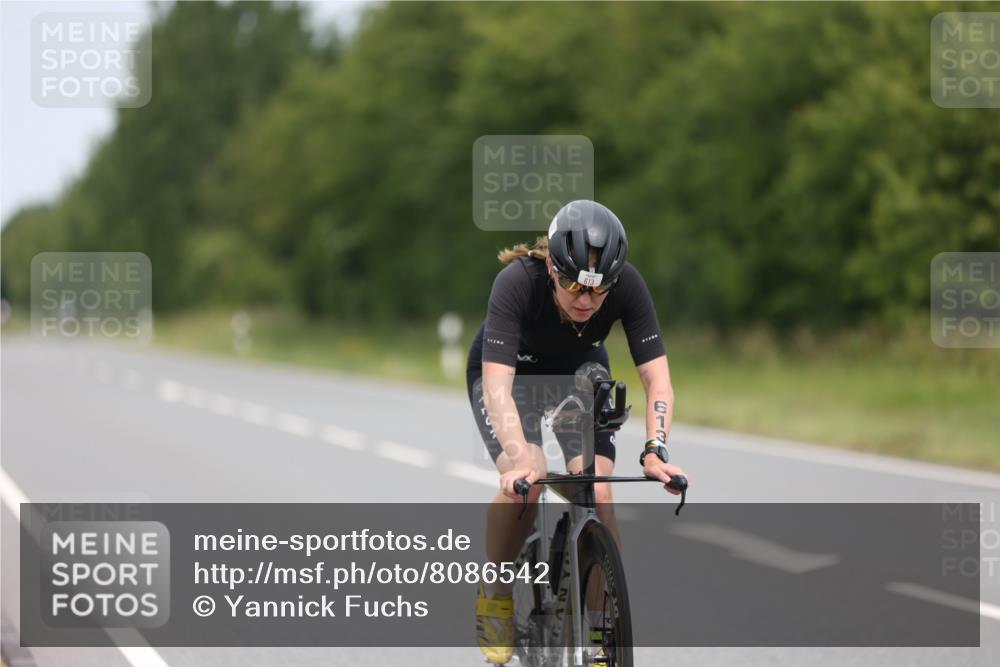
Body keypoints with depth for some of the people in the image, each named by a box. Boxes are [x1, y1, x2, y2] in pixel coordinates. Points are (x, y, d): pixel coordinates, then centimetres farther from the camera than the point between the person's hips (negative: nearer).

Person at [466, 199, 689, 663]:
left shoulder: (627, 285, -31)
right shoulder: (518, 281, -39)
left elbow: (657, 380, -28)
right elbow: (497, 386, -45)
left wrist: (655, 450, -44)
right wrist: (519, 462, -58)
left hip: (579, 373, 2)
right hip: (510, 374, -2)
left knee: (597, 494, -18)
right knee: (526, 481, -27)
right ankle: (494, 596, -3)